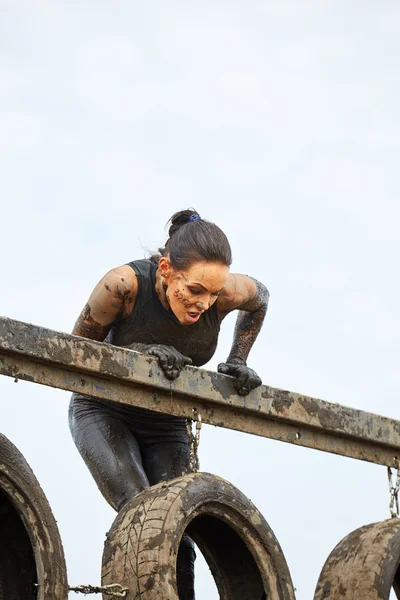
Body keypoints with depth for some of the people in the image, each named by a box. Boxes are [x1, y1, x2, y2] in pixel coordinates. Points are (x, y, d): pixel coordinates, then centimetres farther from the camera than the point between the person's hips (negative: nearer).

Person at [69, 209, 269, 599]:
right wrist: (141, 351, -31)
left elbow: (260, 299, 2)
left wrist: (238, 362, -5)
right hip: (104, 412, -3)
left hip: (167, 424, 3)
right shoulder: (124, 284, -32)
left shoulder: (225, 292, -24)